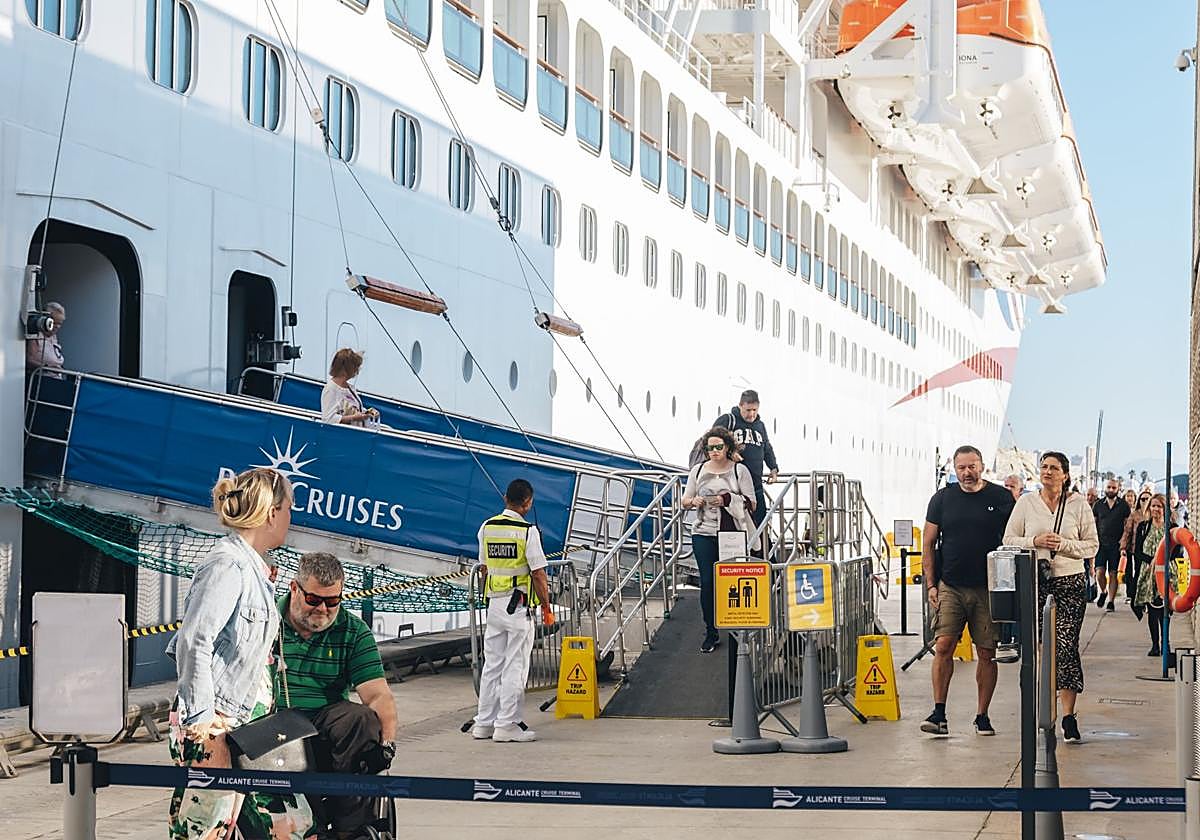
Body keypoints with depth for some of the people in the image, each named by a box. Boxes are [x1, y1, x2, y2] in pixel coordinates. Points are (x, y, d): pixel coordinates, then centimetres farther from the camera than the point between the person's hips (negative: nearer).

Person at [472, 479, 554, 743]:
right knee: (515, 666, -2)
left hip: (494, 603, 6)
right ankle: (507, 725, -2)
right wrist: (546, 607, -3)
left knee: (492, 665, 12)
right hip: (519, 605, -6)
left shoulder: (487, 527, 7)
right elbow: (538, 573, -12)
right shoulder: (527, 531, -12)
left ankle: (484, 723, 15)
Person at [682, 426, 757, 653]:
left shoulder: (739, 470, 3)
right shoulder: (698, 471, 11)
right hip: (704, 534, 2)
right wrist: (693, 502, -9)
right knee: (707, 582, -3)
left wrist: (728, 501, -17)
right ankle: (711, 632, 6)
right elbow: (685, 501, 15)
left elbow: (751, 504, -1)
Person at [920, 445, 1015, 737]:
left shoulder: (1001, 498, 3)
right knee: (943, 646, -10)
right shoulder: (942, 499, 6)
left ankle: (982, 716, 12)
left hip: (988, 588, 0)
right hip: (950, 587, 0)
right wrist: (930, 584, 3)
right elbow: (928, 542, 10)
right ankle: (939, 714, -6)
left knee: (987, 652, 2)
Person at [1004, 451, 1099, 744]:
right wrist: (1035, 541, -10)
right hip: (1034, 580, 1)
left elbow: (1092, 544, 5)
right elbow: (1008, 539, 7)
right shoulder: (1026, 503, 6)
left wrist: (1064, 545, -12)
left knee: (1067, 646, -7)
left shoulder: (1078, 504, 4)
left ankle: (1068, 715, -3)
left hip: (1071, 580, -1)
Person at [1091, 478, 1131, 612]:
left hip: (1116, 545, -1)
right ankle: (1103, 592, 19)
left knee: (1113, 574, -1)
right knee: (1100, 572, -8)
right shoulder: (1098, 505, 7)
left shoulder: (1123, 505, 3)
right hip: (1101, 544, 1)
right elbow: (1092, 524, 12)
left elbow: (1128, 525, 5)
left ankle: (1111, 601, 5)